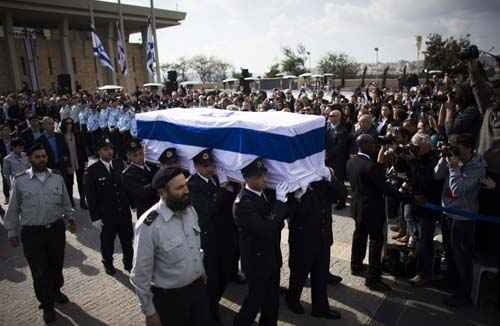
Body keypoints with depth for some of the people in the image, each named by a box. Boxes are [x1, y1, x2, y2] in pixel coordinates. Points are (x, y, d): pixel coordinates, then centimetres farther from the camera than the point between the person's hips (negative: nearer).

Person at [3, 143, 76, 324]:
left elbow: (65, 202, 11)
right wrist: (12, 232, 5)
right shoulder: (20, 181, -6)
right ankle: (47, 305, 25)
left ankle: (56, 291, 45)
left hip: (56, 229, 2)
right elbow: (13, 209, 2)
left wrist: (70, 219, 2)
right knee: (39, 271, 6)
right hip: (32, 233, -2)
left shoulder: (57, 178, 1)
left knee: (56, 265, 18)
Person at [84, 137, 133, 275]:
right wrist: (95, 216, -10)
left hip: (125, 211, 3)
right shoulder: (92, 171, -11)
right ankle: (108, 263, 41)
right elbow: (91, 197, -9)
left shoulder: (119, 164, -2)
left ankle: (128, 262, 37)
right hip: (107, 215, -3)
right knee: (107, 241, 17)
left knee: (127, 239, 16)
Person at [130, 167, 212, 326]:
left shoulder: (190, 210, -7)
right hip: (169, 297, -5)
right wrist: (149, 312, -10)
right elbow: (141, 274, -18)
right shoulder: (149, 226, -27)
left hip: (198, 286, 6)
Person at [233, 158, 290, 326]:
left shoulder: (266, 193, 0)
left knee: (272, 299, 21)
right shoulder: (243, 203, -25)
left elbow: (278, 218, 10)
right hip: (257, 261, -7)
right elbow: (265, 229, -32)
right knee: (256, 299, 10)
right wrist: (280, 201, -29)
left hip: (272, 257, 7)